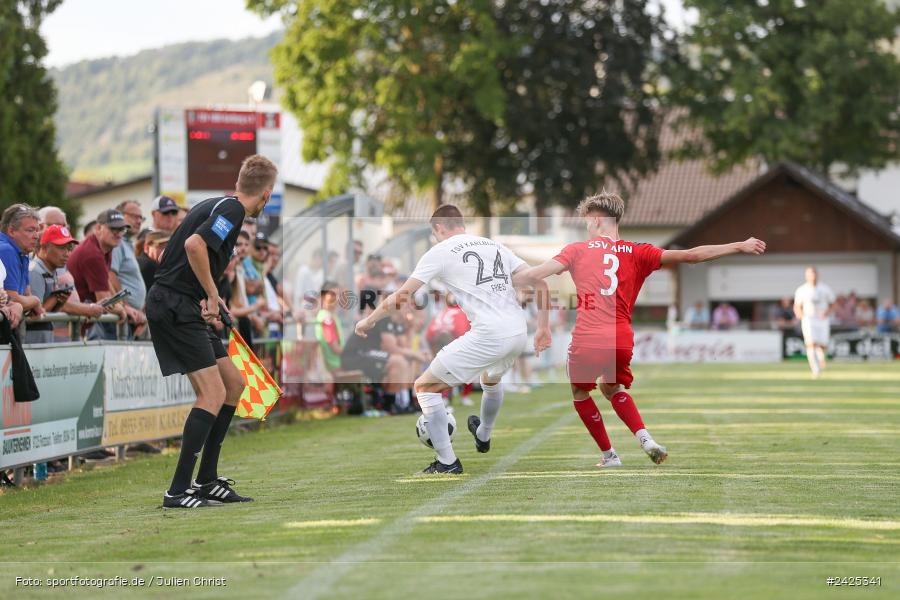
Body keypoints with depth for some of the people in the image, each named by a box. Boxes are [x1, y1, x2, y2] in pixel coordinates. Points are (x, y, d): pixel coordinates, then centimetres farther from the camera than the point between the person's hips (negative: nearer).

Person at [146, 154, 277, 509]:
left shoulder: (216, 205, 17)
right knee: (213, 393, -14)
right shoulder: (232, 209, -12)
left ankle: (207, 480, 16)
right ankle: (178, 490, -15)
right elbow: (194, 244, -28)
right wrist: (212, 295, -19)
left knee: (234, 383, 13)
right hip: (176, 305, -10)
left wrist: (209, 301, 22)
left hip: (184, 308, 10)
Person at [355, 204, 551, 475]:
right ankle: (483, 437, 61)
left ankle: (447, 463, 5)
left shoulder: (440, 251, 4)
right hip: (519, 334, 7)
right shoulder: (495, 246, 20)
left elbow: (399, 297, 3)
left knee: (425, 387, 8)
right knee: (491, 378, 40)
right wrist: (543, 327, 20)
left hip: (487, 336, -7)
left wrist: (368, 321, 17)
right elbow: (540, 284, 15)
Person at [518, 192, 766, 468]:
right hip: (621, 340, 3)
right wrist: (739, 246, 14)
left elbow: (540, 271, -3)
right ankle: (645, 439, 11)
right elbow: (691, 255, 7)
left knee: (579, 392, 25)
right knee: (611, 388, 31)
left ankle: (609, 455, 23)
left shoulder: (578, 250, 5)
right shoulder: (637, 253, 9)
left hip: (586, 340, -3)